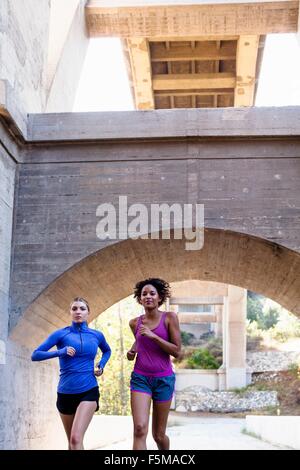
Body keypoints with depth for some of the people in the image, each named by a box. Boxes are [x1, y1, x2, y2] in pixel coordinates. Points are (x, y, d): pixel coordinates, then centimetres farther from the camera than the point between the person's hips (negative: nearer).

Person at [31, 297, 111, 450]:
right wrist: (59, 352, -20)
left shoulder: (97, 335, 4)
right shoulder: (61, 334, -3)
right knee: (72, 440, 13)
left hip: (88, 391, -1)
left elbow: (107, 351, 26)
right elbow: (35, 355, -7)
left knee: (76, 438, -18)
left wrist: (101, 366, 7)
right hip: (66, 393, 1)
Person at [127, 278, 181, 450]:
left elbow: (177, 351, -10)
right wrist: (133, 350, 5)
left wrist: (153, 336, -18)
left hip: (164, 379, -1)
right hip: (140, 378, 1)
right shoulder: (135, 323, 4)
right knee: (140, 429, -19)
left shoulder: (169, 318, -5)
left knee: (159, 435, 11)